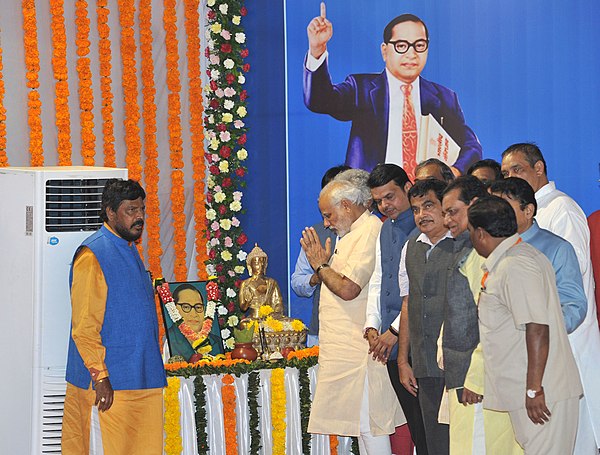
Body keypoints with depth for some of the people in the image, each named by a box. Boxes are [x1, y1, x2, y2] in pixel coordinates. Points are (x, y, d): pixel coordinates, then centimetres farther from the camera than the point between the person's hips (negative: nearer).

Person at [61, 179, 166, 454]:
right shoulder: (93, 254, -13)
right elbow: (84, 326, -17)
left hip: (141, 379, 9)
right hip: (107, 383, -9)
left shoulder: (129, 250, 15)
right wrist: (100, 376, -21)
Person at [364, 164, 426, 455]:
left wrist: (396, 330, -13)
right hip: (392, 347, 8)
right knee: (415, 428, 11)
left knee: (428, 428, -7)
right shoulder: (386, 229, 19)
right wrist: (372, 324, 8)